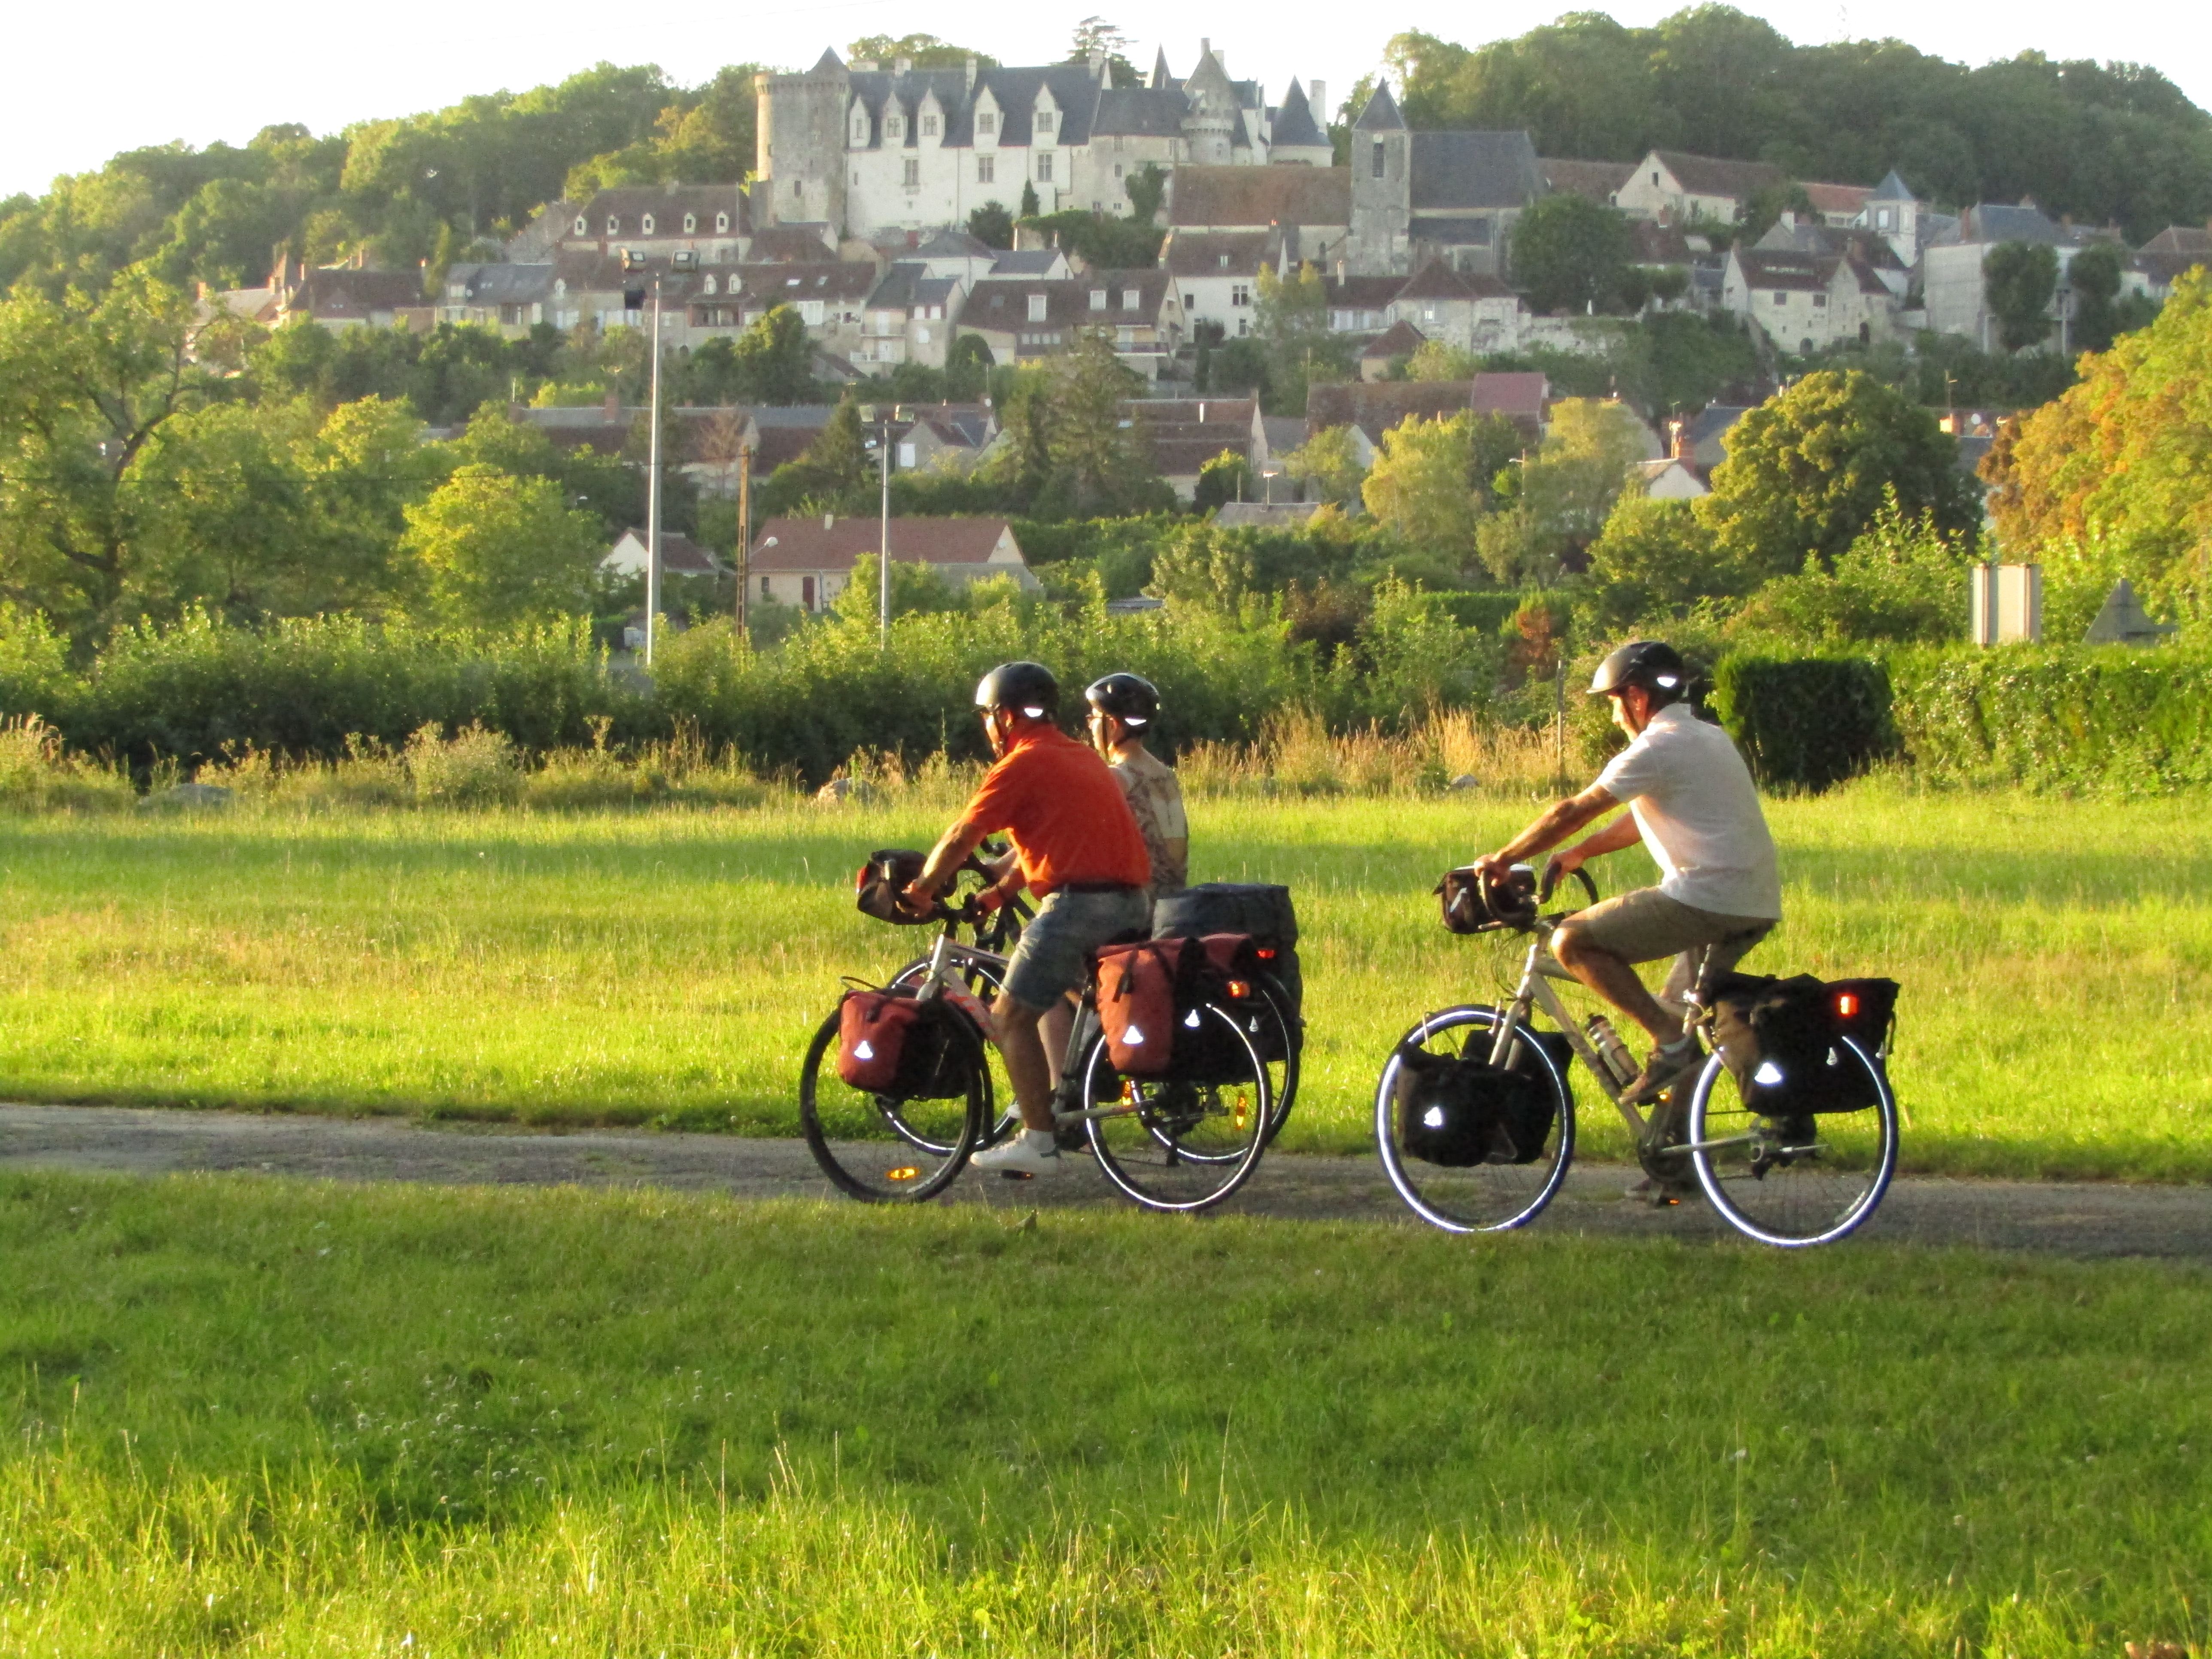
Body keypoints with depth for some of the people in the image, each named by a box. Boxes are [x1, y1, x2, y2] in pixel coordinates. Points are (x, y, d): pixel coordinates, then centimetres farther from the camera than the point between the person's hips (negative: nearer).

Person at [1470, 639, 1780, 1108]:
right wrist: (1578, 855, 28)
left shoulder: (1659, 748, -8)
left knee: (1573, 941, -8)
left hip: (1707, 898, -10)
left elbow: (1571, 812, -5)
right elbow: (1642, 820, 30)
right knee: (1677, 1011, 24)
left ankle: (1671, 1042, -13)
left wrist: (1502, 859, 3)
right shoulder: (1708, 737, 21)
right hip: (1759, 906, 10)